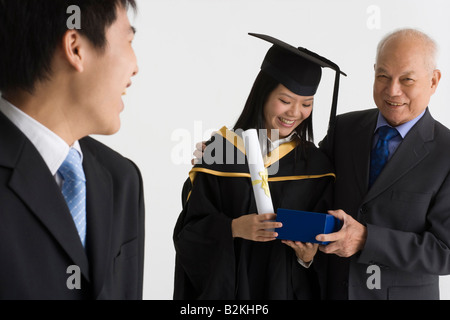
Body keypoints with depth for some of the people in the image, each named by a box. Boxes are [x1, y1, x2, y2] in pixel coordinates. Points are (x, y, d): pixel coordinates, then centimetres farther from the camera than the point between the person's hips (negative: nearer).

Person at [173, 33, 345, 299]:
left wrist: (308, 255, -18)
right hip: (225, 287, -1)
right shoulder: (218, 151, -7)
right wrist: (234, 228, -24)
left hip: (289, 289, 2)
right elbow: (188, 231, -9)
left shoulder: (315, 166, -2)